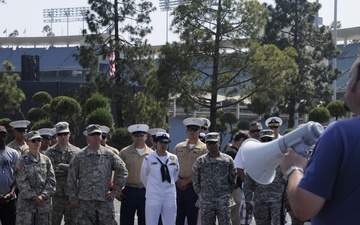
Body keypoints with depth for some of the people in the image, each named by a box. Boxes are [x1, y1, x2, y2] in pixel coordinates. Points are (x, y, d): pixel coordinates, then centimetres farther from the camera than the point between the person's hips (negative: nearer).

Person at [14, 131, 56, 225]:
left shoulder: (46, 160, 8)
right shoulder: (22, 161, -2)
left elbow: (51, 180, 4)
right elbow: (21, 182, -8)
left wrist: (43, 195, -8)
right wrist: (33, 196, -13)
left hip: (44, 202, 3)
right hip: (26, 203, -3)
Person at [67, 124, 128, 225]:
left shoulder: (109, 155, 6)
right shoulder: (79, 156, 4)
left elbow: (123, 171, 9)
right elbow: (71, 179, 5)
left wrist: (115, 190, 3)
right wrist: (73, 198, 1)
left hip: (105, 200, 1)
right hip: (85, 201, 0)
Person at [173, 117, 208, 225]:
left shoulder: (204, 149, -1)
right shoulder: (178, 147, 11)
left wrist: (187, 181, -10)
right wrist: (178, 180, -2)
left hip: (193, 187, -3)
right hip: (178, 186, 3)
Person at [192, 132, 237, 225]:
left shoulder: (228, 160, 0)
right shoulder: (200, 161, 0)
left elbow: (233, 180, 9)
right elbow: (195, 182, 9)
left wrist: (226, 194, 9)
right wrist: (202, 195, 10)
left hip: (224, 201, -1)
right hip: (206, 202, 1)